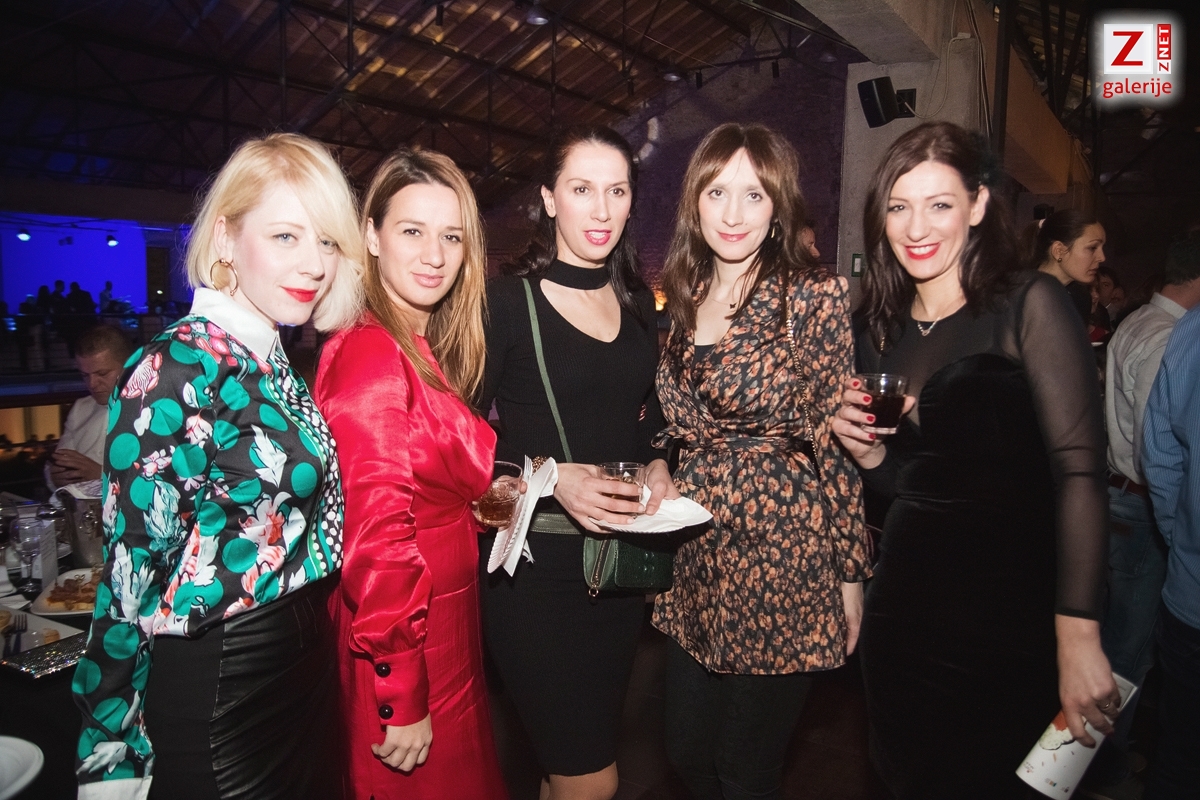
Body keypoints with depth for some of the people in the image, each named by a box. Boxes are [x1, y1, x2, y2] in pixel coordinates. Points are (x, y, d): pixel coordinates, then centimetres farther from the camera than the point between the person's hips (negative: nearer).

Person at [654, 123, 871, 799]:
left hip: (783, 563, -6)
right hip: (697, 567, 6)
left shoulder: (816, 295, -10)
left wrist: (851, 575, -7)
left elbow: (839, 443, -9)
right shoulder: (685, 301, 8)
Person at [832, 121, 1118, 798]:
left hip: (1015, 618, -5)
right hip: (907, 607, 5)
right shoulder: (883, 330, 6)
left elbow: (1080, 470, -18)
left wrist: (1078, 639, -24)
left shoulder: (1028, 304, -11)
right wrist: (867, 451, -7)